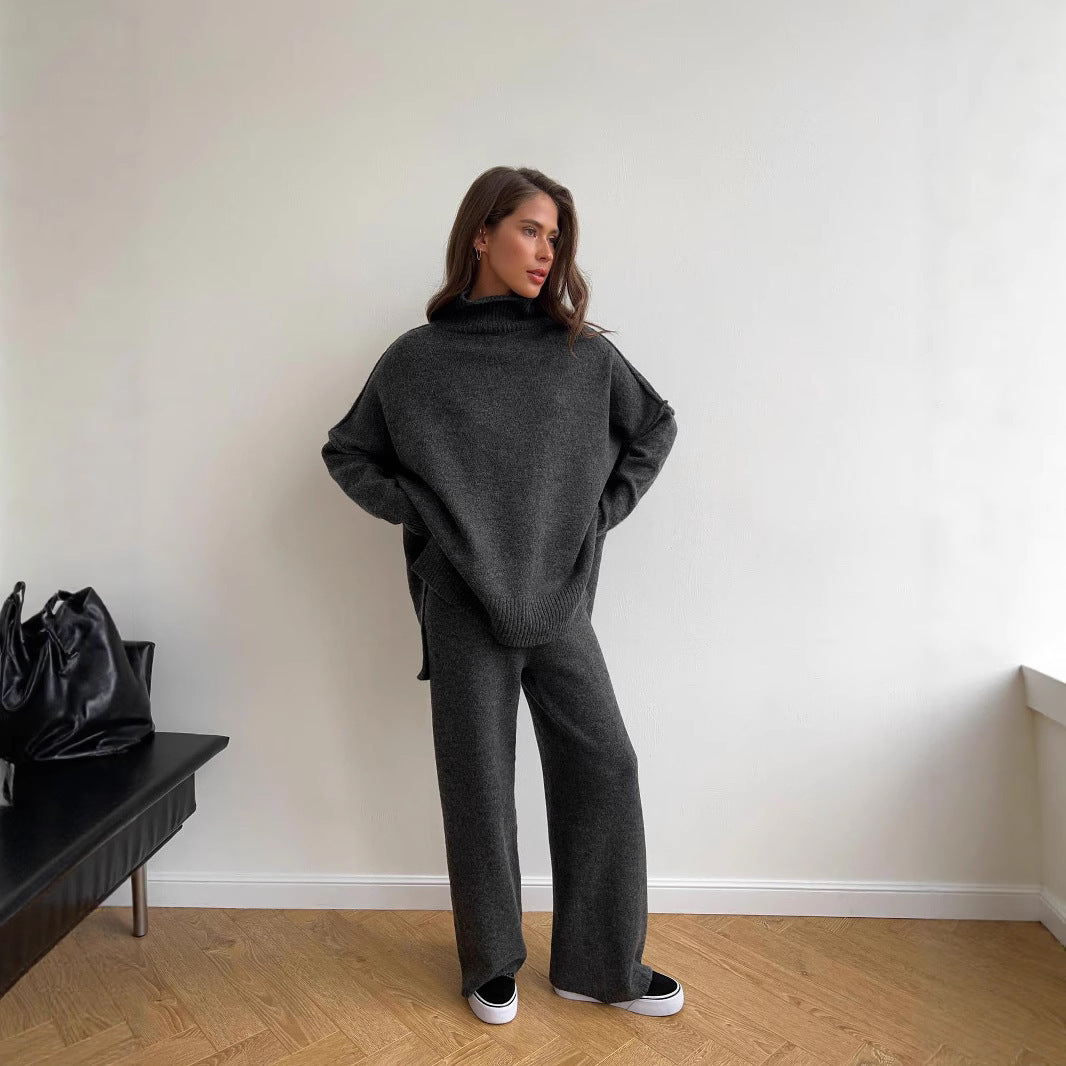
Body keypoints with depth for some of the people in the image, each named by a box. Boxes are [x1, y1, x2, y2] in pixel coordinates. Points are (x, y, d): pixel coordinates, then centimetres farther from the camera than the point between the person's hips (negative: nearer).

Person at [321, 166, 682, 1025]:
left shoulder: (583, 352, 4)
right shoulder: (417, 358, 0)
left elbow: (657, 426, 15)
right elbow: (346, 453, 10)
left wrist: (607, 507, 4)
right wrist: (417, 513, -4)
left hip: (561, 602, 2)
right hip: (463, 608, -2)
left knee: (604, 770, 4)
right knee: (478, 785, 8)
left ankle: (602, 963, 25)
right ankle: (493, 962, 30)